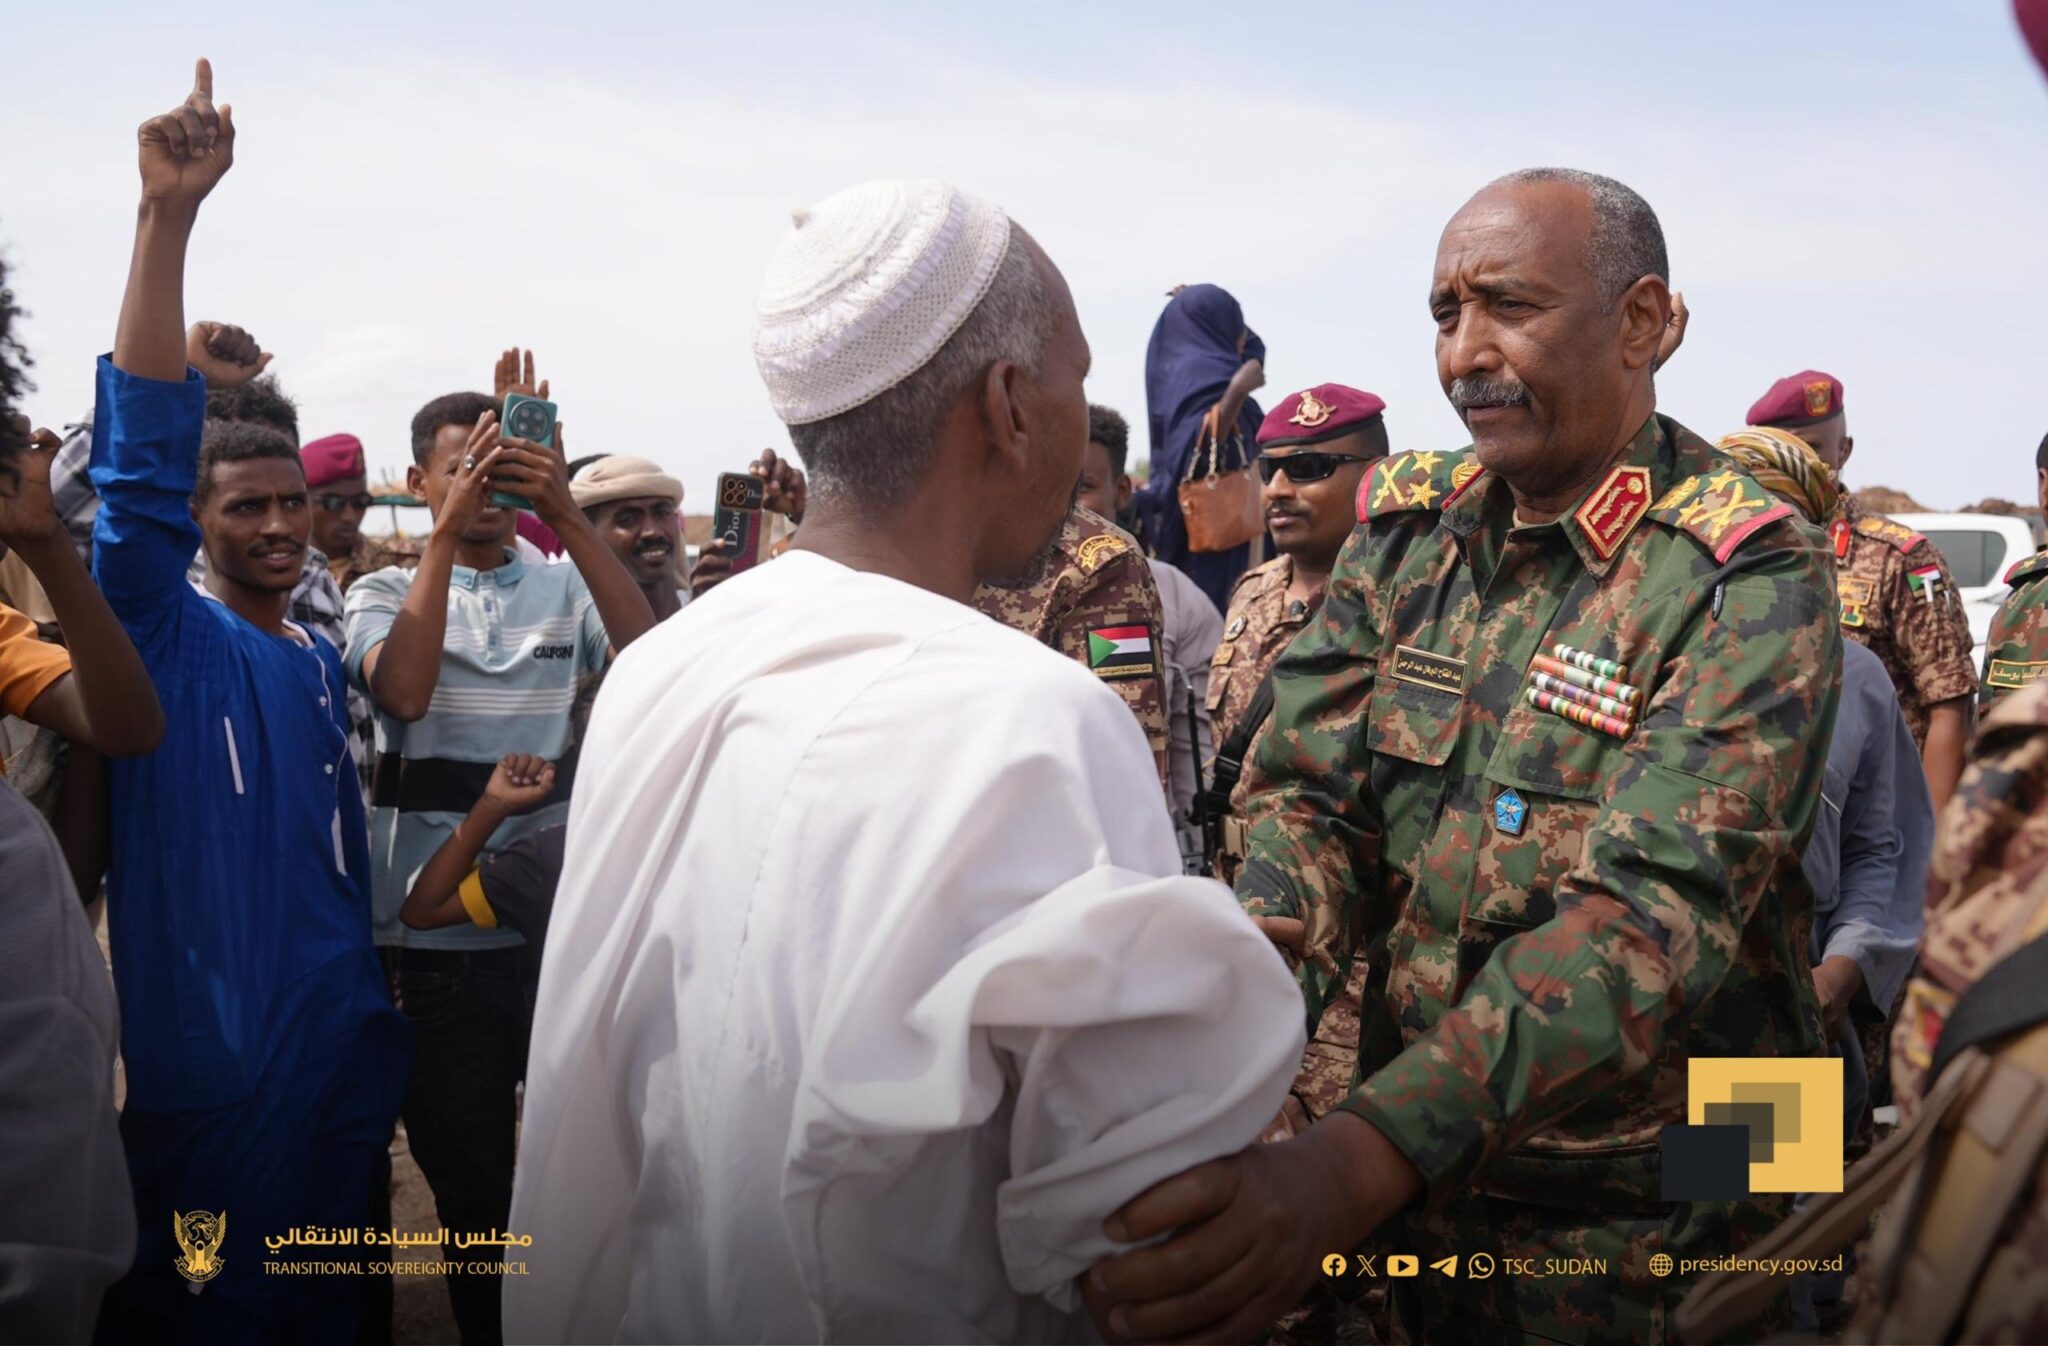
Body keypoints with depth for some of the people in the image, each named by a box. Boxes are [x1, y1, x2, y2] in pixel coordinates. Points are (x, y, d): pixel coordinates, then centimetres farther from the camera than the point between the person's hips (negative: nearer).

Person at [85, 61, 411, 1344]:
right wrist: (169, 214, -30)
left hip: (347, 1043, 6)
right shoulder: (164, 636, -6)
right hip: (207, 1056, -6)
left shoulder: (323, 660, 12)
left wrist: (383, 1001, 16)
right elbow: (142, 463, -21)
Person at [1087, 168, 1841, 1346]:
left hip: (1645, 1222, -4)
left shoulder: (1746, 575, -16)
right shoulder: (1405, 528, 0)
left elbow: (1657, 910, -28)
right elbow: (1317, 802, -5)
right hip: (1422, 1191, 4)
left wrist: (1357, 1162, -41)